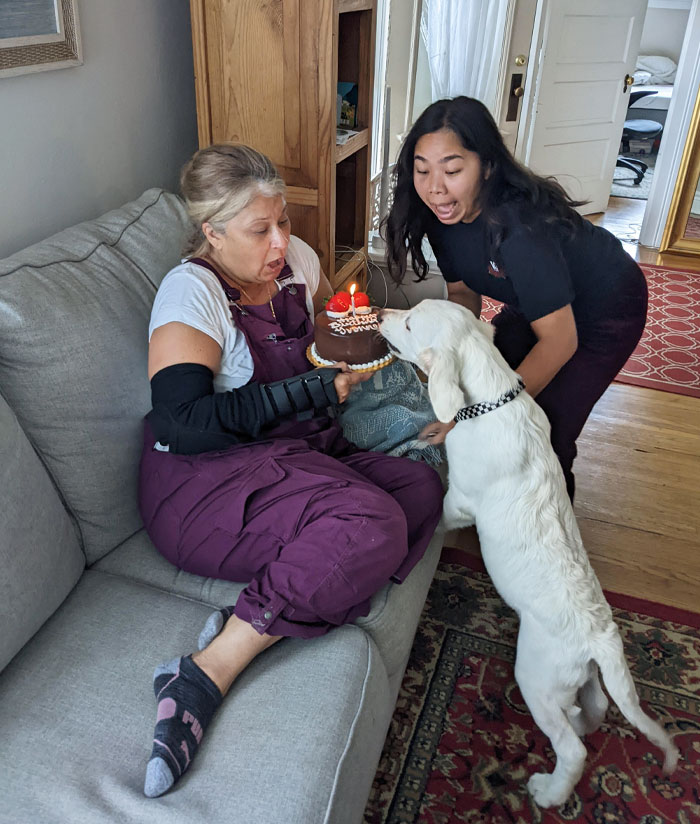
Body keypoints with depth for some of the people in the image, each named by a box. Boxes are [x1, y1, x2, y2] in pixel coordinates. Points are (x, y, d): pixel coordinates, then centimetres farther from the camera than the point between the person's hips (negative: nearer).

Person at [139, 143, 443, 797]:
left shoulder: (295, 259, 7)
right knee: (374, 526, -30)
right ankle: (207, 675, -27)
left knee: (421, 488, -15)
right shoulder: (191, 291, -13)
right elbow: (183, 425, -24)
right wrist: (313, 388, -22)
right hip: (205, 480, -8)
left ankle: (253, 621, -23)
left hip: (300, 454, 8)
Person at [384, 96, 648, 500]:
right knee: (480, 386, 3)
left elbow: (559, 341, -37)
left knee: (547, 427, -12)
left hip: (605, 307, -7)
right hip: (535, 302, 7)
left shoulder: (518, 225, -41)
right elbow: (464, 292, -6)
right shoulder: (444, 214, -17)